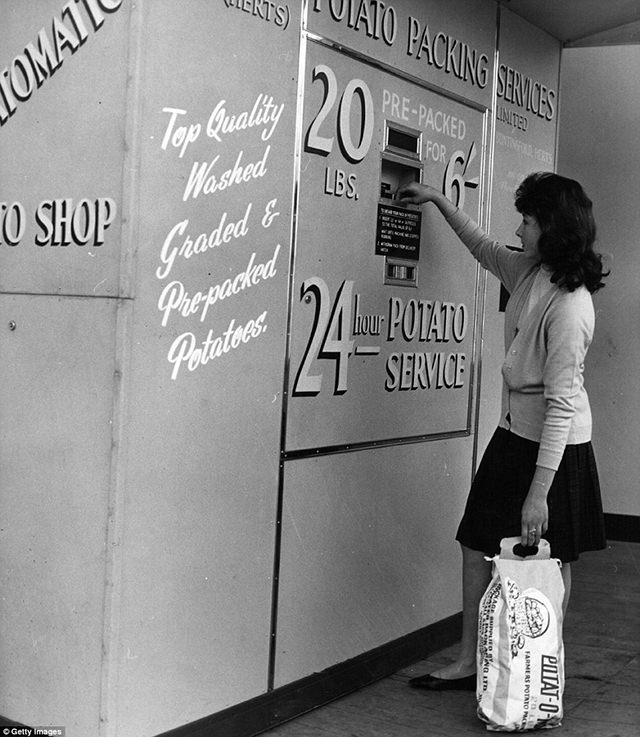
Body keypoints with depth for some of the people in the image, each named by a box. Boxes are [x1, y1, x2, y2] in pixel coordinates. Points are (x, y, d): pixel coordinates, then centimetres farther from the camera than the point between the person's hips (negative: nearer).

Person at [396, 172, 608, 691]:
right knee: (477, 545, 10)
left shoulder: (569, 305, -26)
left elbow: (561, 403, -28)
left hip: (555, 444, -9)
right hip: (514, 432, 9)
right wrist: (438, 200, 27)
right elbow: (484, 249, 25)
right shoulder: (530, 271, 0)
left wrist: (539, 492, -28)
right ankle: (470, 663, 22)